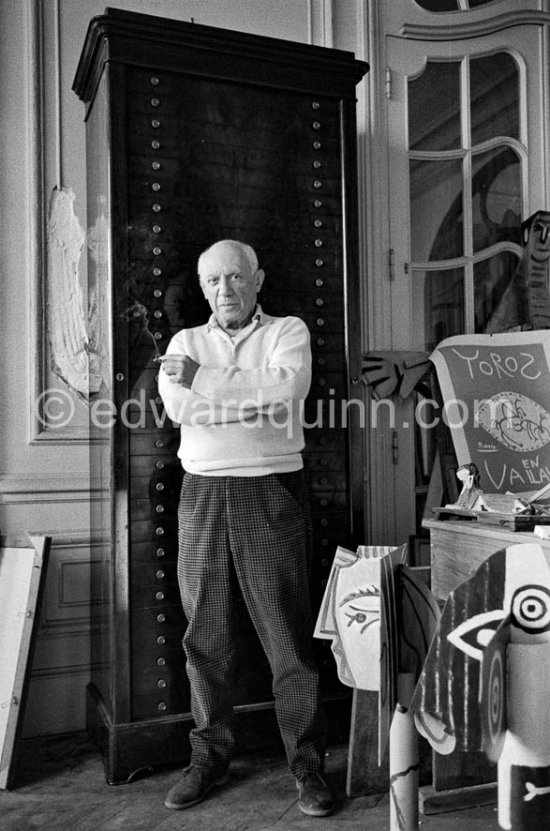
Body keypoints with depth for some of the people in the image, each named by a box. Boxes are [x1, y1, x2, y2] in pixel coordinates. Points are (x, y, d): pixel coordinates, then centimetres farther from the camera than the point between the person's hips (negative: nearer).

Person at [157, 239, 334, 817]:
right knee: (204, 635, 9)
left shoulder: (288, 332, 7)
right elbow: (175, 406, -6)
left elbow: (286, 390, -14)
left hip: (271, 493, -3)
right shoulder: (185, 341, 13)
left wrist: (204, 379, -10)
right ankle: (209, 758, 24)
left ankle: (307, 766, 14)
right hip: (202, 494, 3)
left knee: (289, 634, 1)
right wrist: (255, 398, -13)